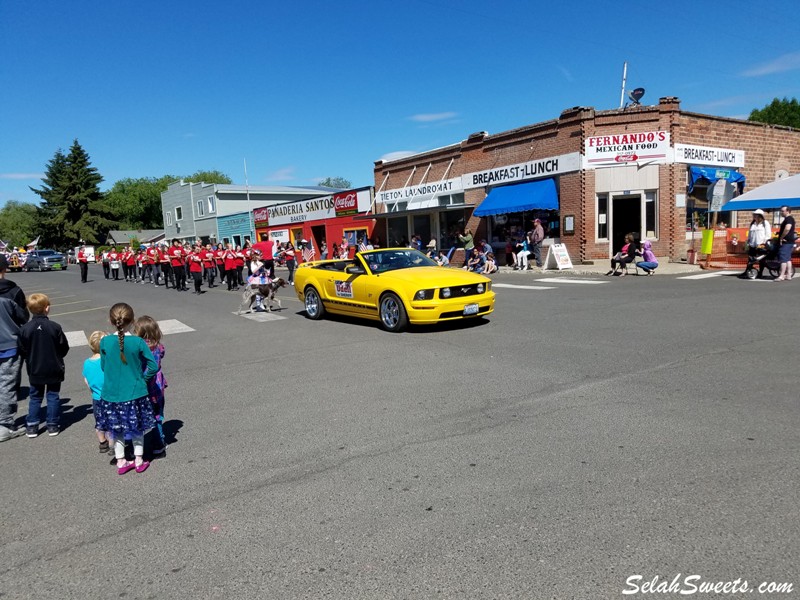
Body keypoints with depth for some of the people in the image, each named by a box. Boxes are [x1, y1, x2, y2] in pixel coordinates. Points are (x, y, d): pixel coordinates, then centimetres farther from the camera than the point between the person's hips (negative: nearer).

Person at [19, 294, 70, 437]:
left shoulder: (25, 329, -10)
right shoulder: (55, 327, -15)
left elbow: (22, 350, -3)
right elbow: (64, 348, -7)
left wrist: (31, 360, 16)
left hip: (35, 370, 2)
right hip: (54, 370, -2)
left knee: (35, 398, 14)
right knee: (53, 396, 9)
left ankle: (31, 426, 16)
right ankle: (52, 425, 13)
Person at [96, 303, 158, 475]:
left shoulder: (105, 342, -11)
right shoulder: (138, 342, -16)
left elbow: (103, 366, 1)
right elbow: (153, 366, -12)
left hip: (111, 394, 1)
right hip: (135, 393, -1)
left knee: (116, 429, 17)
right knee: (137, 428, 16)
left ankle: (121, 462, 27)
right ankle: (139, 461, 26)